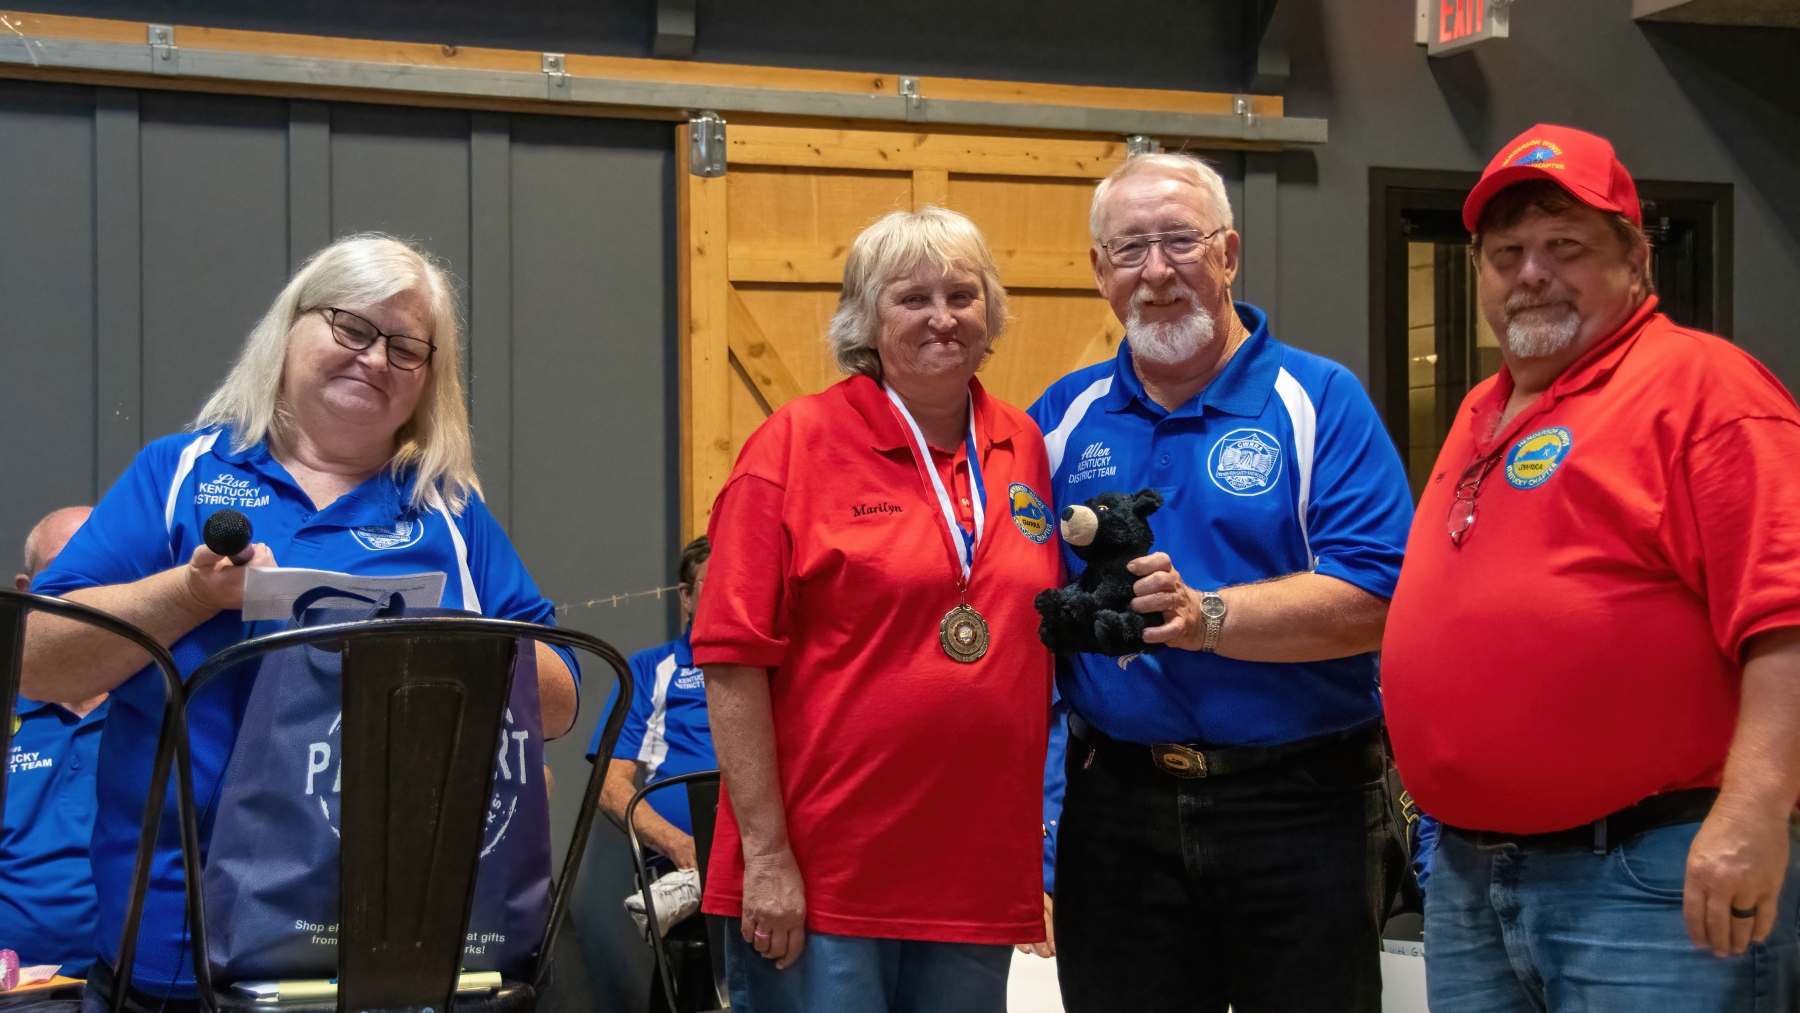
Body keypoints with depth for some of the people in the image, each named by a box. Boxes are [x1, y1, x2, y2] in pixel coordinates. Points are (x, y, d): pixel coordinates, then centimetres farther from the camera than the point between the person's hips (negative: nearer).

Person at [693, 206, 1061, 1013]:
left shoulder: (1023, 449, 9)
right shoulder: (798, 443, -4)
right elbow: (733, 659, -8)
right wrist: (765, 854, -12)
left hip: (979, 877, 5)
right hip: (817, 881, -5)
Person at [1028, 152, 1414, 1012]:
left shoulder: (1320, 401, -3)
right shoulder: (1064, 416, 9)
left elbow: (1371, 603, -14)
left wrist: (1205, 616, -24)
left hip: (1298, 808, -3)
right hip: (1117, 804, 3)